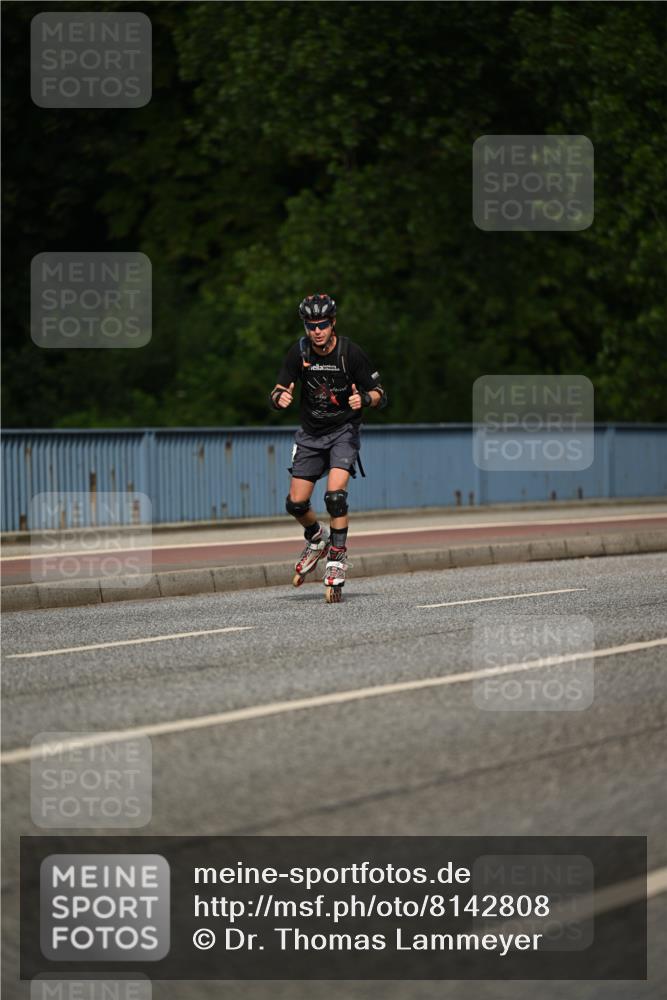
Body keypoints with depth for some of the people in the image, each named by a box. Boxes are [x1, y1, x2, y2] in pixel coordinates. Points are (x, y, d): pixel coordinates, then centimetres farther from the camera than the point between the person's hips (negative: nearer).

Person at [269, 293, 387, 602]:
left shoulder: (350, 352, -16)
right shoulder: (299, 352, -9)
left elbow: (380, 395, -11)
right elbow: (278, 392, -6)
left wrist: (364, 399, -34)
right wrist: (280, 397, -31)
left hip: (344, 430, -3)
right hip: (311, 433, 4)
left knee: (334, 495, -23)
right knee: (295, 504, 1)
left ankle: (337, 558, -10)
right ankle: (316, 538, 33)